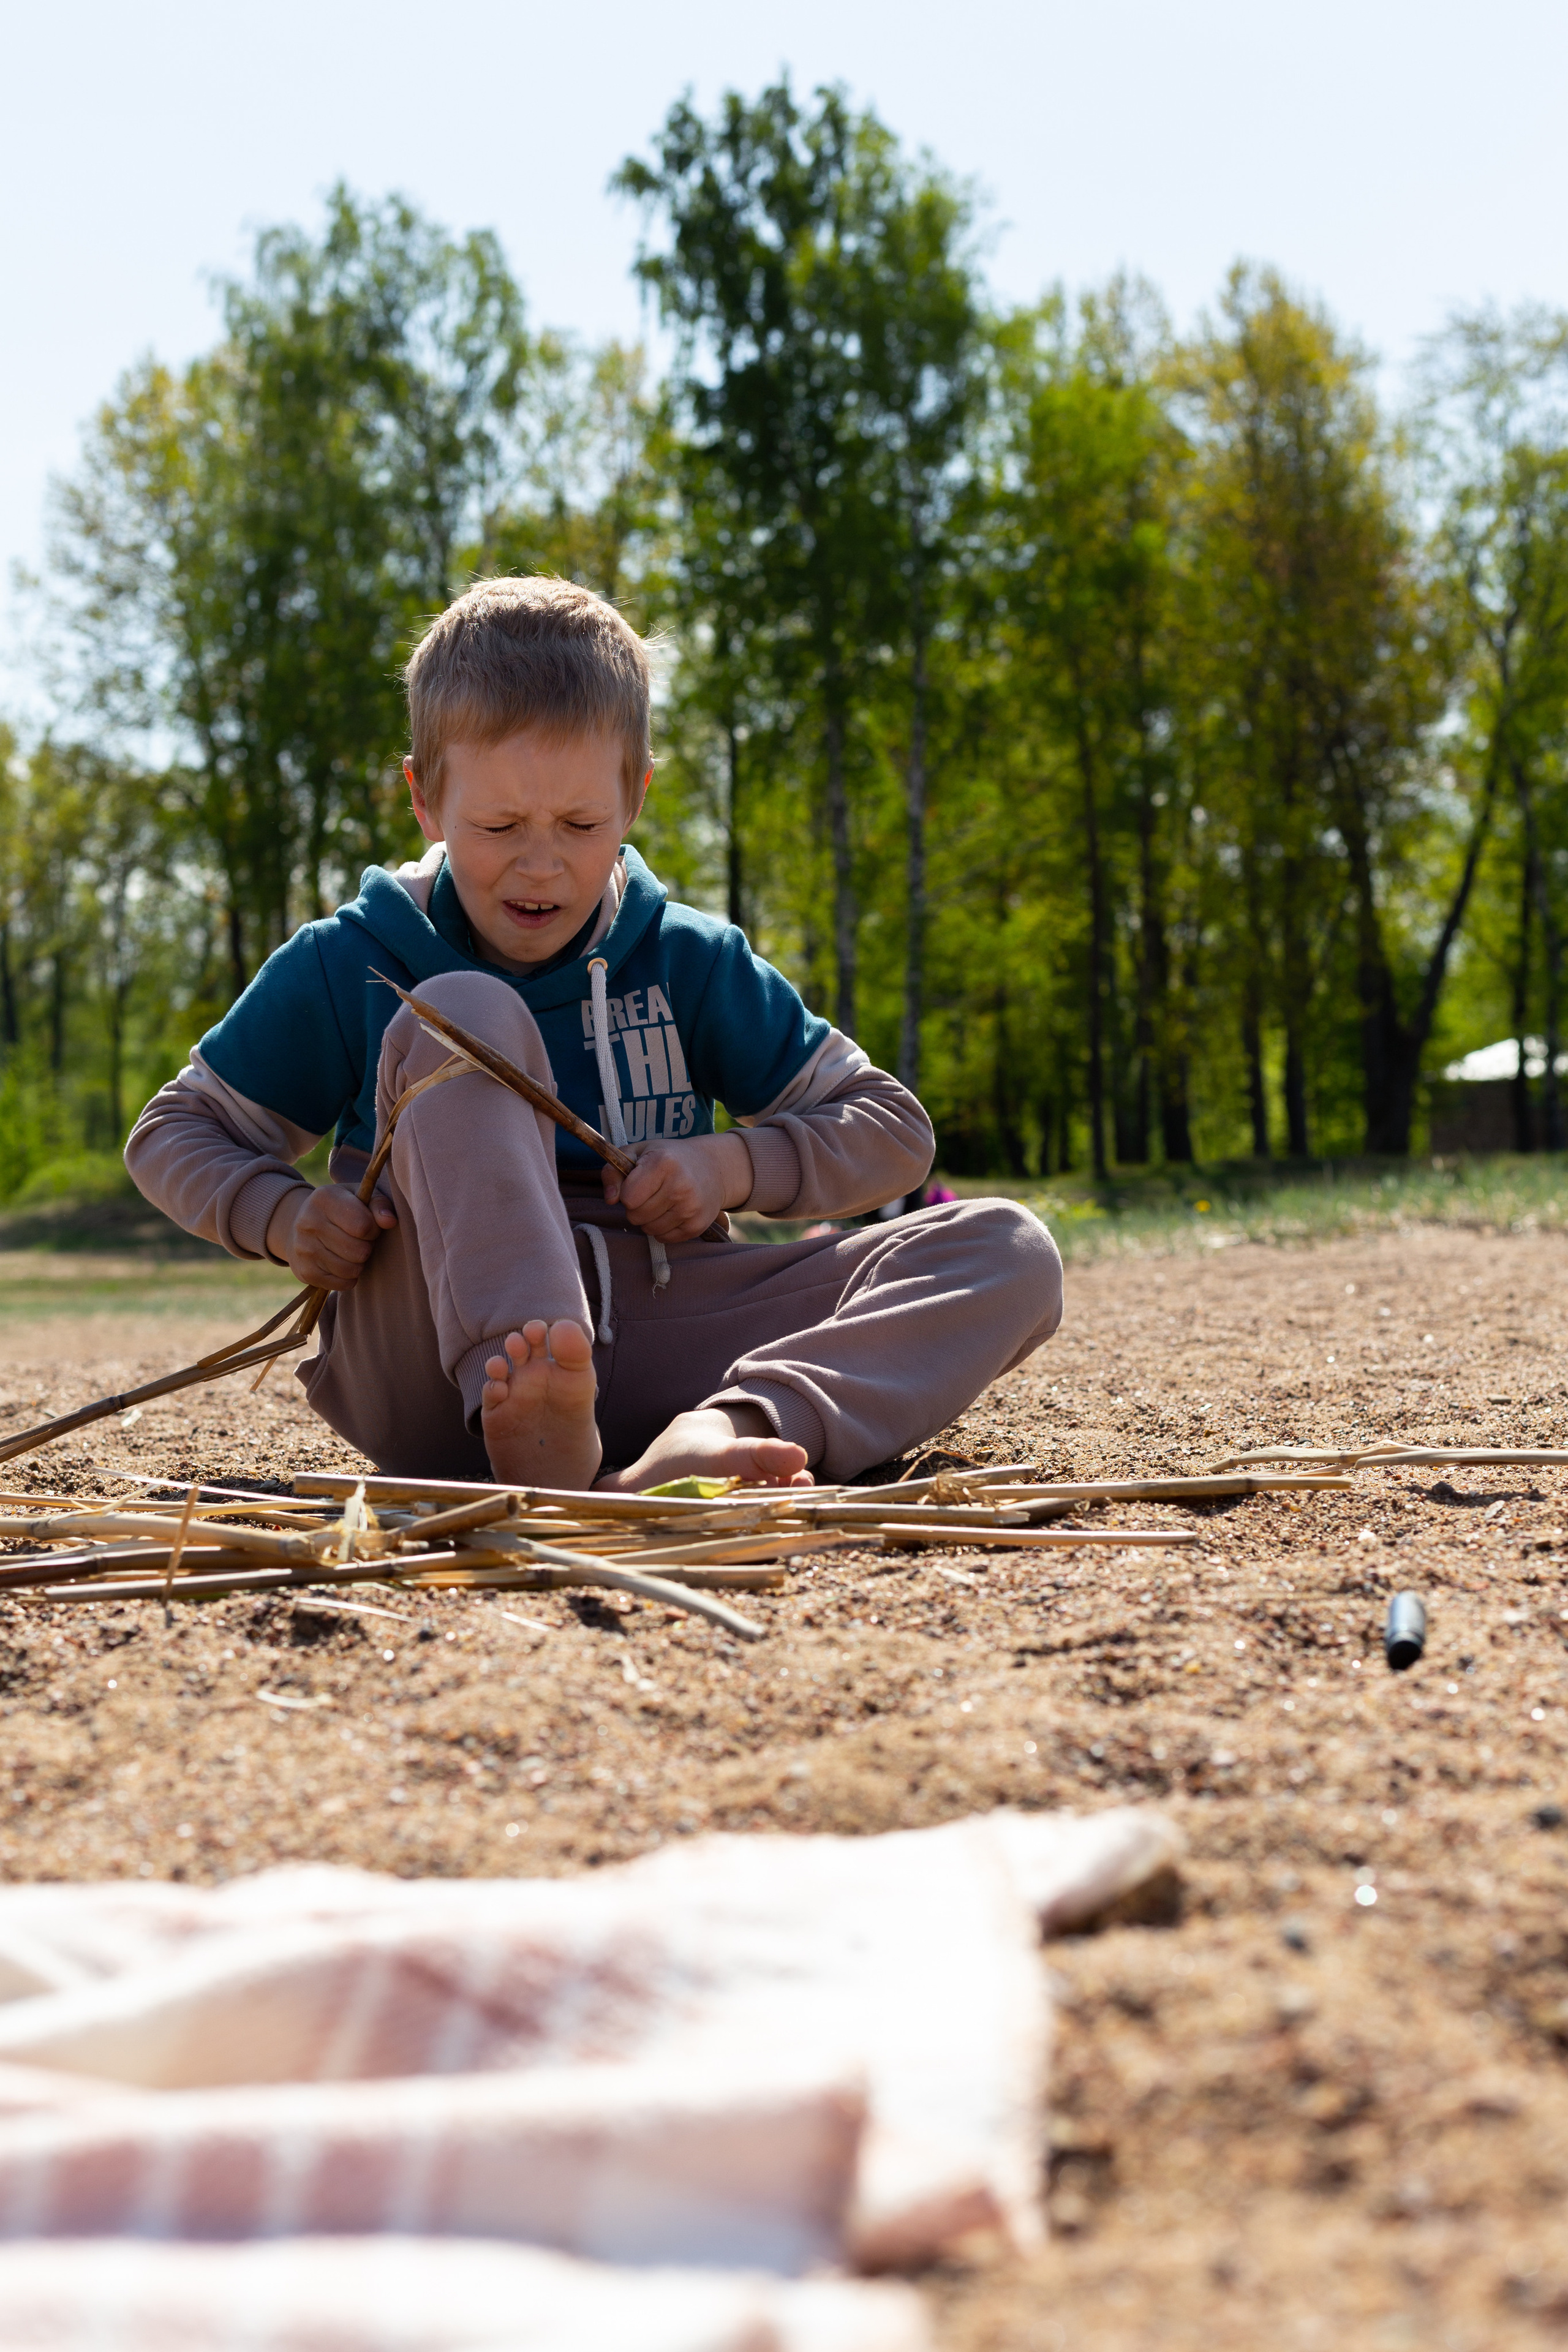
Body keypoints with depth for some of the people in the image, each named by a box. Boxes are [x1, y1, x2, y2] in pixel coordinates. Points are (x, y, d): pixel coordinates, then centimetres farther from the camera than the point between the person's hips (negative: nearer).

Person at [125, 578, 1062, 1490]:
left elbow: (895, 1131, 15)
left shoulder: (688, 962, 10)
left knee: (1011, 1254, -14)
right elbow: (172, 1134, 16)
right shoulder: (346, 969, 6)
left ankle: (726, 1433, -45)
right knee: (463, 1013, -23)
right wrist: (283, 1215, -7)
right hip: (438, 1376, -2)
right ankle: (530, 1428, -45)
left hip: (648, 1366, 3)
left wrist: (731, 1164, -5)